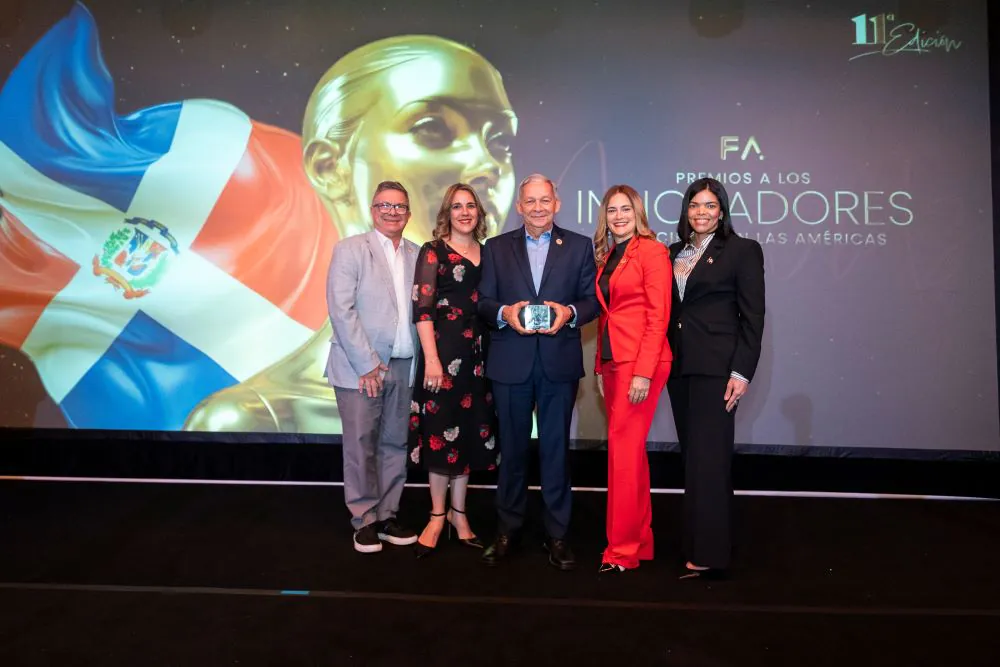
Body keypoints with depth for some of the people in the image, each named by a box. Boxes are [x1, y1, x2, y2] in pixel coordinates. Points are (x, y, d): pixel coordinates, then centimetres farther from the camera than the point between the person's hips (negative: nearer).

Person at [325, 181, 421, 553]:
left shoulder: (417, 256, 9)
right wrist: (367, 364, -13)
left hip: (403, 368, 4)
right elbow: (341, 310, -9)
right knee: (361, 446, 2)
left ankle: (386, 516, 23)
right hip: (360, 367, -4)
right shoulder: (350, 250, -1)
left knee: (394, 445, 10)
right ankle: (364, 521, 16)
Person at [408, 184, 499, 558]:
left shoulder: (487, 253, 13)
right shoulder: (433, 252, -2)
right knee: (441, 429, 2)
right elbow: (422, 308, -9)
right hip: (444, 350, -5)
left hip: (478, 353, 5)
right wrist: (431, 359, -17)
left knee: (470, 430, 9)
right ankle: (438, 515, 16)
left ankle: (458, 513, 23)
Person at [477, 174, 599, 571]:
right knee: (511, 449, 10)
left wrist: (570, 312, -16)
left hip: (559, 363, 0)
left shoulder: (579, 246, 7)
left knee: (556, 449, 6)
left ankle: (557, 534, 18)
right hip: (510, 363, 1)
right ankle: (508, 530, 24)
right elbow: (483, 302, 5)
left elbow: (593, 300, 4)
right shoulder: (497, 248, 8)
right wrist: (504, 312, -15)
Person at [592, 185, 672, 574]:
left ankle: (622, 549, 5)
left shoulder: (652, 251, -6)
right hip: (612, 362, 8)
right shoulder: (606, 256, 16)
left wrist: (643, 372, -18)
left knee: (623, 448, -6)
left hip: (640, 361, -8)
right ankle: (640, 541, 23)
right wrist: (600, 366, 11)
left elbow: (658, 316, -13)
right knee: (631, 450, 12)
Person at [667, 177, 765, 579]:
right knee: (693, 456, 11)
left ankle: (709, 555, -2)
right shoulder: (675, 252, 14)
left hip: (716, 366, -6)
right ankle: (698, 542, 21)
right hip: (679, 366, 6)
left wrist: (742, 372, -13)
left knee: (707, 456, -8)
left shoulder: (743, 250, -1)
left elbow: (753, 317, -6)